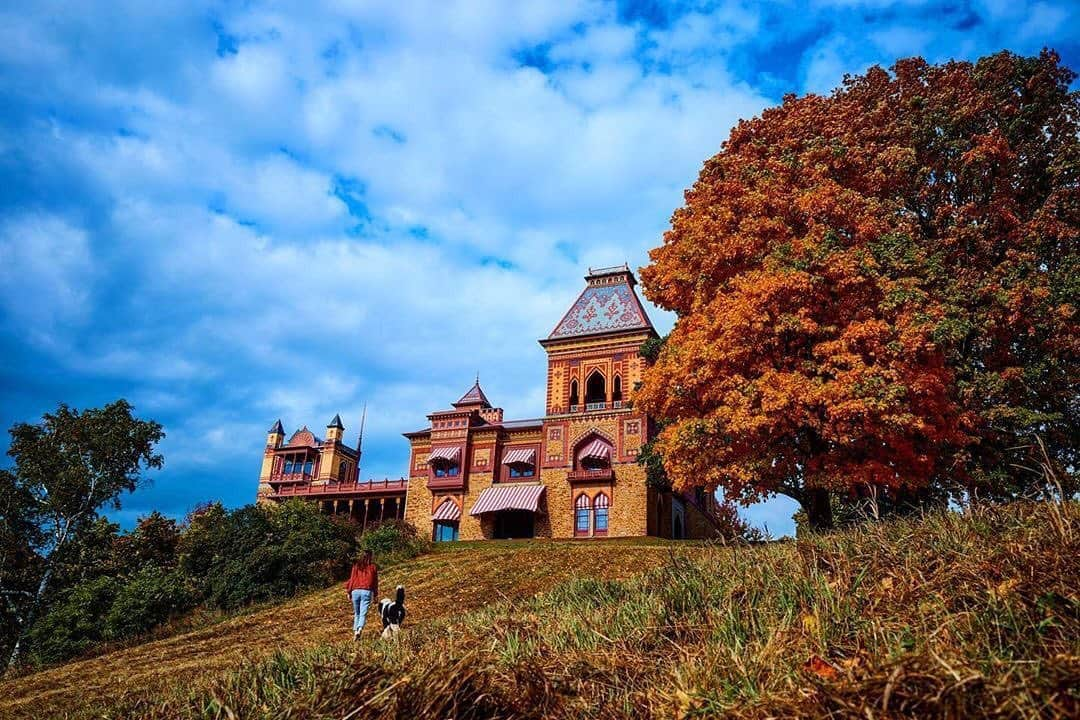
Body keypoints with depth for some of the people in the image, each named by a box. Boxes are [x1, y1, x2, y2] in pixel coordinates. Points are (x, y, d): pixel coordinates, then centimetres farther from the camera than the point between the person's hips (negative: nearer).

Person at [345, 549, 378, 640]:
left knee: (357, 613, 16)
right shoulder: (373, 566, 6)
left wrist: (349, 592, 10)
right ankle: (359, 629, -26)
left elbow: (352, 578, 5)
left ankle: (355, 631, 8)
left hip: (356, 591, 1)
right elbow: (375, 581, 8)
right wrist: (375, 594, 15)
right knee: (363, 614, -4)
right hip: (367, 591, -1)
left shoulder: (356, 565, 6)